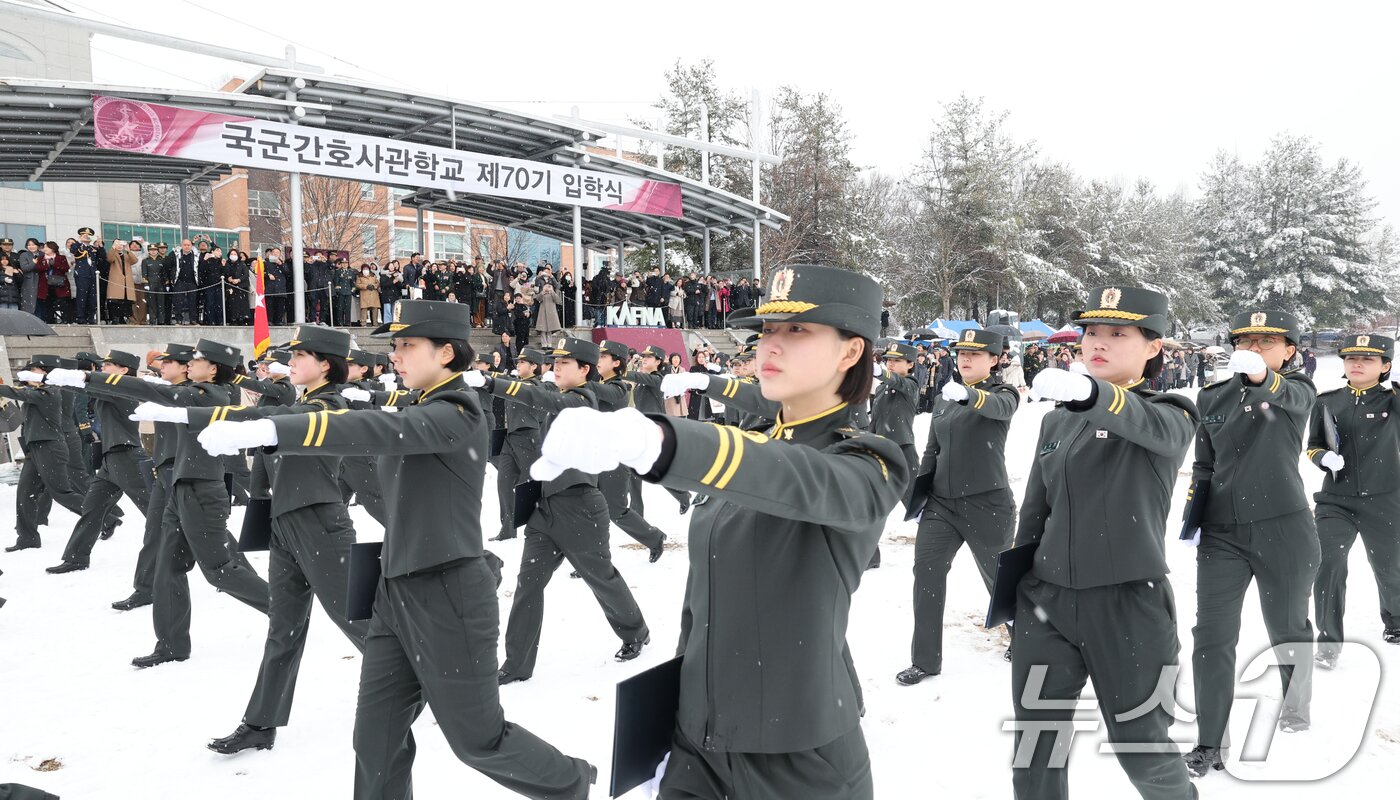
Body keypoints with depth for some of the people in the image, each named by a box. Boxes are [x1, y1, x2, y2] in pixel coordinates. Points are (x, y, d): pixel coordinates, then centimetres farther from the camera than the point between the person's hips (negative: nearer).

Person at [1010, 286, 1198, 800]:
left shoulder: (1170, 415, -4)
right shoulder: (1058, 422, 11)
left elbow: (1152, 425, -30)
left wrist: (1089, 392, -50)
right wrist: (1012, 587, 16)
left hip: (1129, 602, -4)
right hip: (1046, 600, 4)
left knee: (1141, 747, 9)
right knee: (1034, 750, 8)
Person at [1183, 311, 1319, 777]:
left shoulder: (1298, 390, -3)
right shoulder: (1213, 398, 8)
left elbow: (1287, 397, -30)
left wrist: (1261, 376, -52)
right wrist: (1192, 518, 9)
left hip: (1284, 528, -3)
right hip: (1222, 533, 3)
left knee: (1288, 628, 12)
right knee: (1212, 636, -1)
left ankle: (1297, 717, 39)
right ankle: (1209, 746, 8)